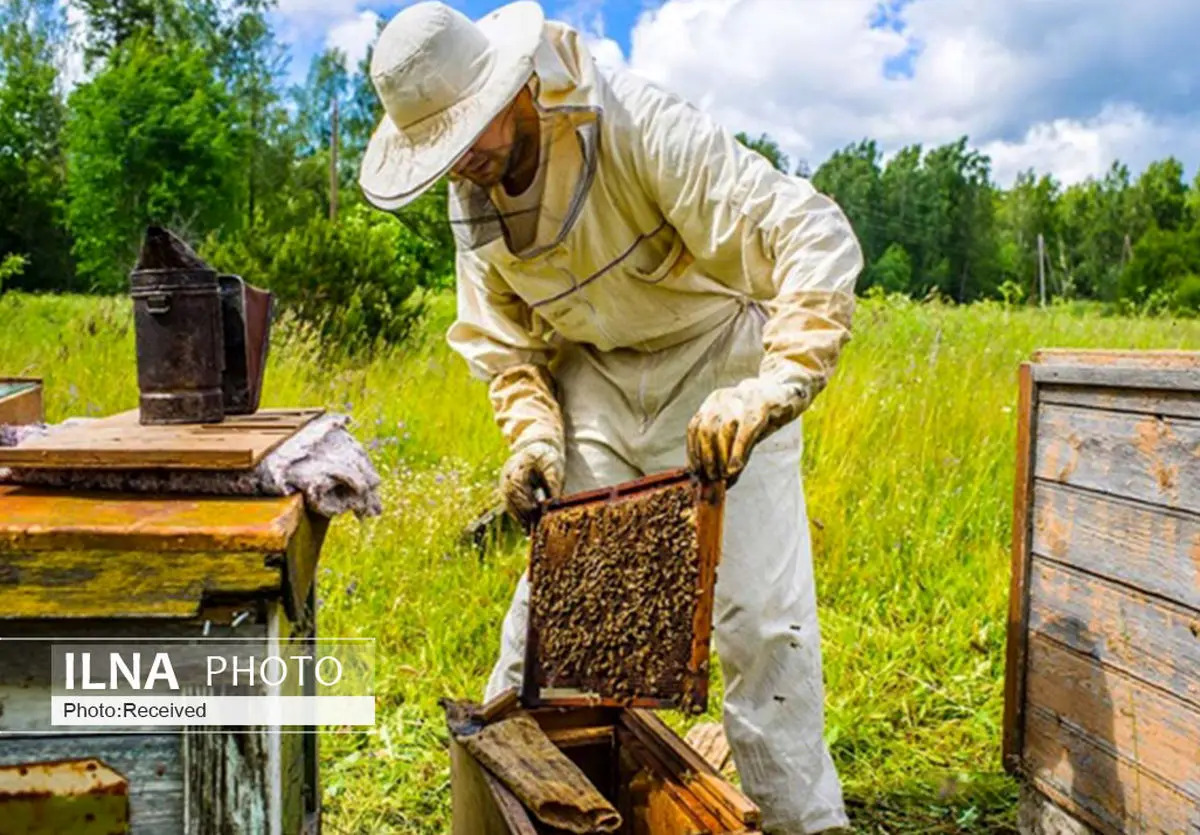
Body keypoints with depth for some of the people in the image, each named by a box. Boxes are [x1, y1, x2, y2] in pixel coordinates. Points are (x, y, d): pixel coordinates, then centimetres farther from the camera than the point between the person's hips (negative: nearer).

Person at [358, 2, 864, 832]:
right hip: (597, 383, 5)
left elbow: (815, 237, -33)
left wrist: (772, 388, -45)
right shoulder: (472, 200, -6)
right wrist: (534, 433, -11)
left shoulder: (644, 127, -27)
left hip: (716, 379, -4)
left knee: (762, 615, -4)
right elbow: (500, 337, 6)